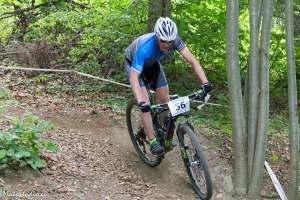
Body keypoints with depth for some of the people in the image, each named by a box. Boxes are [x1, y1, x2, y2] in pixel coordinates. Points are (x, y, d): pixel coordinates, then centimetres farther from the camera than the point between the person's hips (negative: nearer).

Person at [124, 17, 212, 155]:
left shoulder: (173, 39, -30)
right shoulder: (145, 46, -43)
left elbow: (192, 60, -32)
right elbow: (134, 77, -47)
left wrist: (205, 82, -44)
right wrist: (141, 102, -60)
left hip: (152, 63, 5)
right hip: (133, 63, -5)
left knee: (165, 99, -2)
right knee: (145, 104, -19)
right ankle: (153, 141, -11)